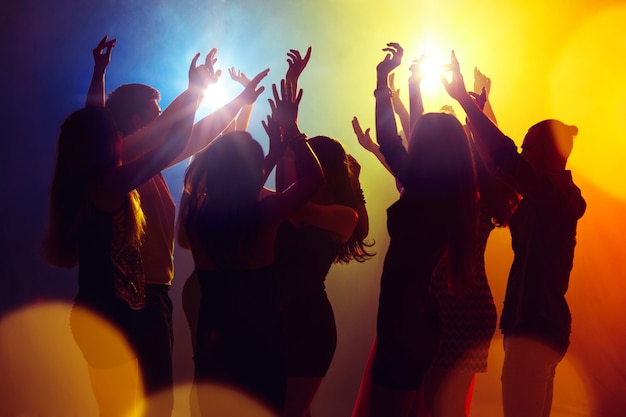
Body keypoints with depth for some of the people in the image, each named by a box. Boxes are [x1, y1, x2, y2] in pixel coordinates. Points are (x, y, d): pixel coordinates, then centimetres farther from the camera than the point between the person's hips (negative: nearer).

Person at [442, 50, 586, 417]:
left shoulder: (558, 194, -11)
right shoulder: (547, 201, 16)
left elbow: (506, 160, -24)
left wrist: (465, 99, -20)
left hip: (535, 324, -10)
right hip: (538, 322, 10)